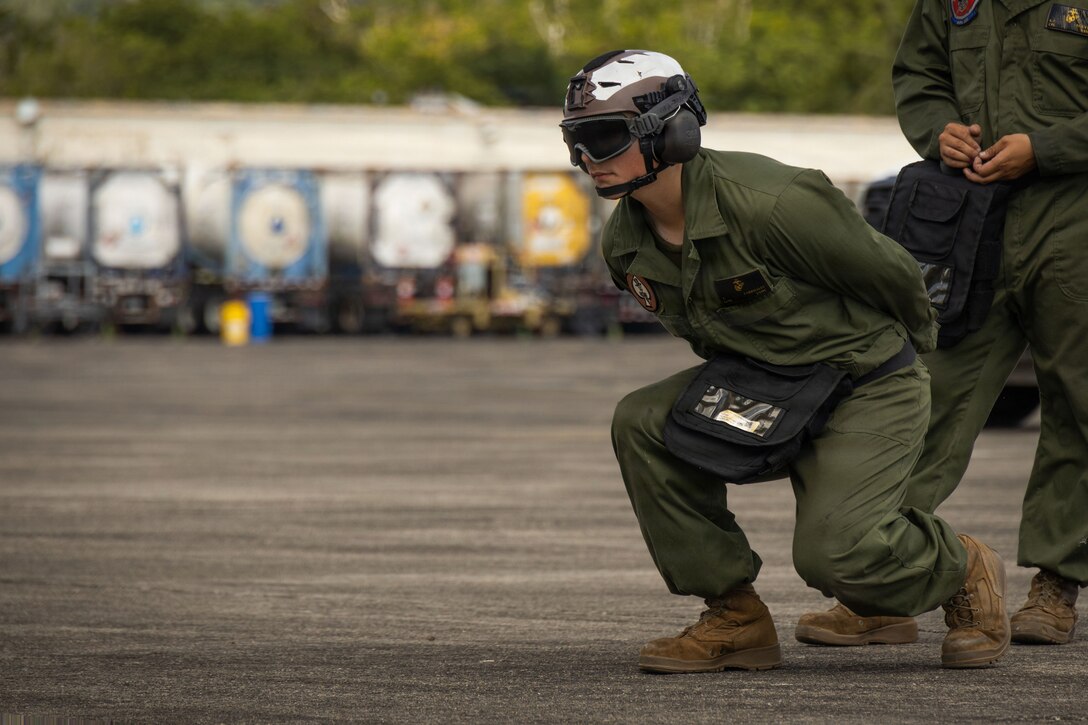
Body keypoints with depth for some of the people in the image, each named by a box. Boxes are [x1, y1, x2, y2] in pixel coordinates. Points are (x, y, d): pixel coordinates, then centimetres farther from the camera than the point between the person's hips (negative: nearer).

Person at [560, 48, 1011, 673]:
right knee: (642, 423, -16)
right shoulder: (625, 244, -5)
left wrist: (911, 341, 5)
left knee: (834, 551, -23)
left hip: (870, 391, -7)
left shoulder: (768, 203, -29)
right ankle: (736, 619, -5)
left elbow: (888, 271, -13)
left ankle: (965, 571, 12)